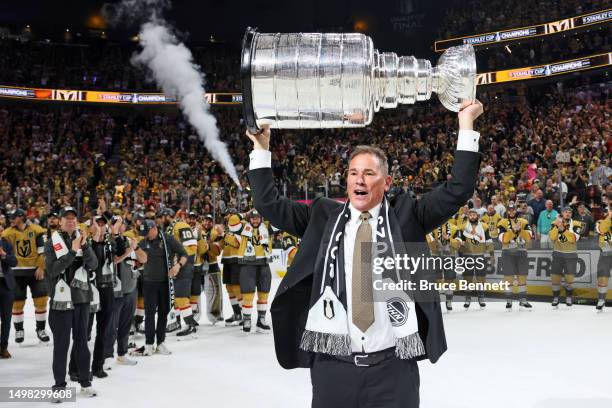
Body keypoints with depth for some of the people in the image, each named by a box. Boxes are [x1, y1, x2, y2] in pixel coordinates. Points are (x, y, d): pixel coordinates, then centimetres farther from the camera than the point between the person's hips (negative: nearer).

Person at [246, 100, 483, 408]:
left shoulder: (406, 216, 5)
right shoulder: (322, 216, 8)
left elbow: (457, 192, 1)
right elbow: (269, 205, 9)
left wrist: (466, 125, -2)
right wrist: (261, 149, 6)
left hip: (393, 364, -1)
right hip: (331, 363, 1)